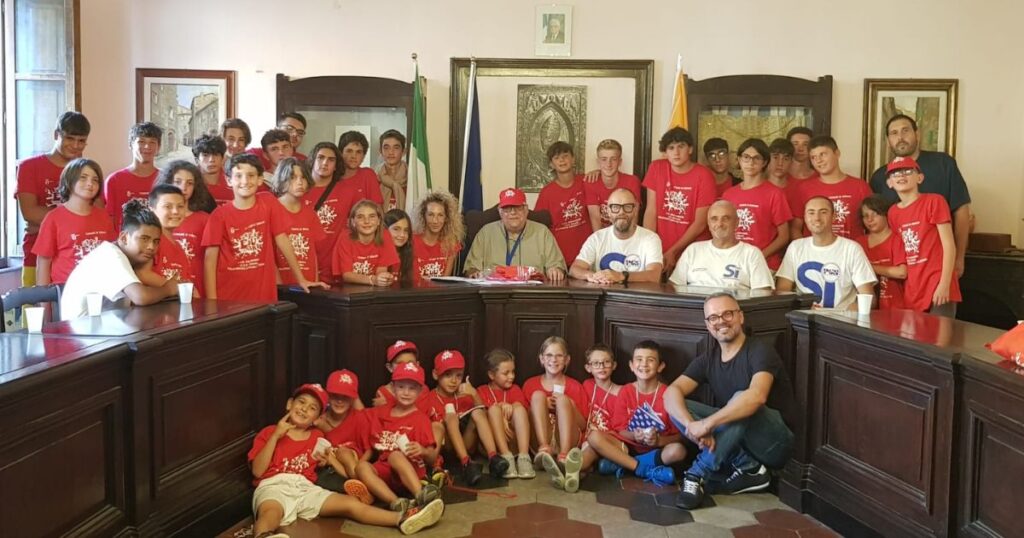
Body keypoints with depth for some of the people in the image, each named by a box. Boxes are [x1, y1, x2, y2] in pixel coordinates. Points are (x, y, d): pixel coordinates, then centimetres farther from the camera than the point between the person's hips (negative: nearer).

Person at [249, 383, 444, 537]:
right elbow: (257, 471, -1)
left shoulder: (317, 437, 25)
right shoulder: (269, 433, 13)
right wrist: (275, 436, -5)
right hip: (274, 487, -4)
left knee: (351, 503, -16)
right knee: (272, 511, -40)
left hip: (306, 488, 4)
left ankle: (402, 518, -32)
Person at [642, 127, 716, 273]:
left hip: (692, 253, -2)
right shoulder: (656, 168, 1)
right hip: (660, 251, 2)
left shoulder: (704, 175, -8)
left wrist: (672, 252, -11)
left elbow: (700, 223, -8)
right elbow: (651, 212, 0)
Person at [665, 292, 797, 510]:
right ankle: (748, 468, -14)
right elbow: (672, 392, -12)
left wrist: (707, 423, -40)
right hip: (734, 439, 6)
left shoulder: (759, 351, -16)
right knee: (678, 407, -12)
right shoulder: (708, 359, 3)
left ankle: (698, 475, -23)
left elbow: (756, 397, -36)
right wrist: (692, 426, -32)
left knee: (741, 401, -34)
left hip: (775, 443, -6)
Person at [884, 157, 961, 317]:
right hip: (911, 290, 5)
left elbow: (949, 245, -9)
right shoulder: (893, 212, 10)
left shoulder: (934, 201, -5)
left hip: (938, 287, -5)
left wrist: (944, 285, -15)